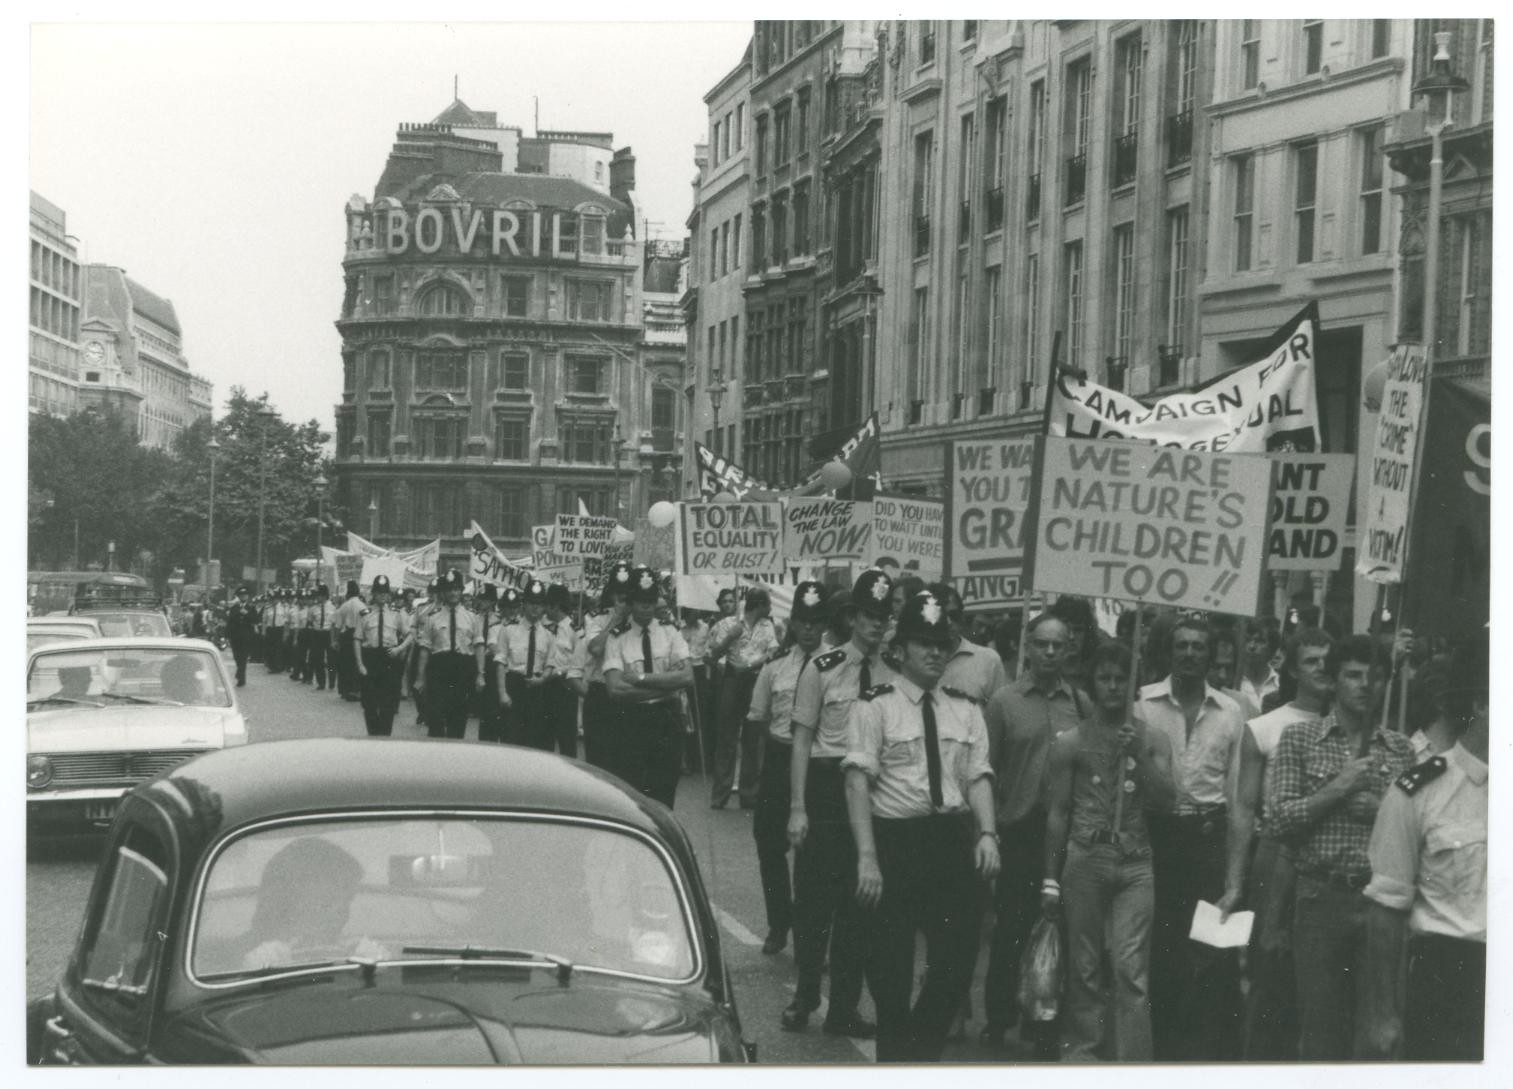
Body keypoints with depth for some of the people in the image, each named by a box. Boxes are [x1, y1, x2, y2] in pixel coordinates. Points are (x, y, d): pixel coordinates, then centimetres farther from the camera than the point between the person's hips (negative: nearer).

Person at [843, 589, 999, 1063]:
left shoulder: (965, 709, 11)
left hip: (955, 839, 4)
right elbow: (858, 779, -11)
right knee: (891, 968, 6)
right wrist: (867, 856, -20)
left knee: (957, 960, 7)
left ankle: (923, 1053, 30)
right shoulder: (875, 705, -4)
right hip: (895, 840, -4)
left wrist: (987, 833, -12)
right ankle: (895, 1059, 25)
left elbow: (978, 775, 5)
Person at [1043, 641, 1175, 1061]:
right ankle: (1083, 1049, 16)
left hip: (1136, 861, 0)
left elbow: (1163, 799, 0)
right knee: (1084, 965, 5)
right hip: (1085, 858, 0)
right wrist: (1050, 878, 4)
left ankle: (1133, 1063, -5)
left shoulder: (1152, 740, 8)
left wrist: (1139, 755, -13)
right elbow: (1057, 812, 6)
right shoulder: (1070, 742, 5)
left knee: (1132, 969, -6)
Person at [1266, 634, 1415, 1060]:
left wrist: (1380, 809, -8)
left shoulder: (1402, 750, 9)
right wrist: (1338, 788, -12)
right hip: (1322, 896, -1)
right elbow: (1280, 817, -4)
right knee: (1321, 1027, 6)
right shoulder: (1299, 738, 4)